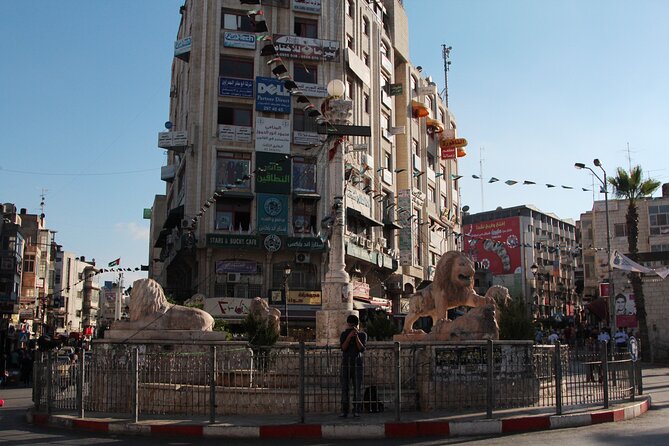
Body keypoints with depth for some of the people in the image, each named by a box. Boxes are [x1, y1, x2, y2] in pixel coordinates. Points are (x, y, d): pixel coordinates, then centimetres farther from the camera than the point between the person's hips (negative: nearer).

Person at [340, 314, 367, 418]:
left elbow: (362, 349, -7)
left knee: (357, 388, -2)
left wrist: (356, 336, -16)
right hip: (346, 364, 1)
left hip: (357, 364, 0)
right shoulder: (344, 334, 8)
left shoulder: (362, 335, 5)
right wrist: (349, 336, -16)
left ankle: (356, 411, 2)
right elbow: (343, 348, -5)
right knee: (344, 388, -2)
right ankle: (344, 411, 1)